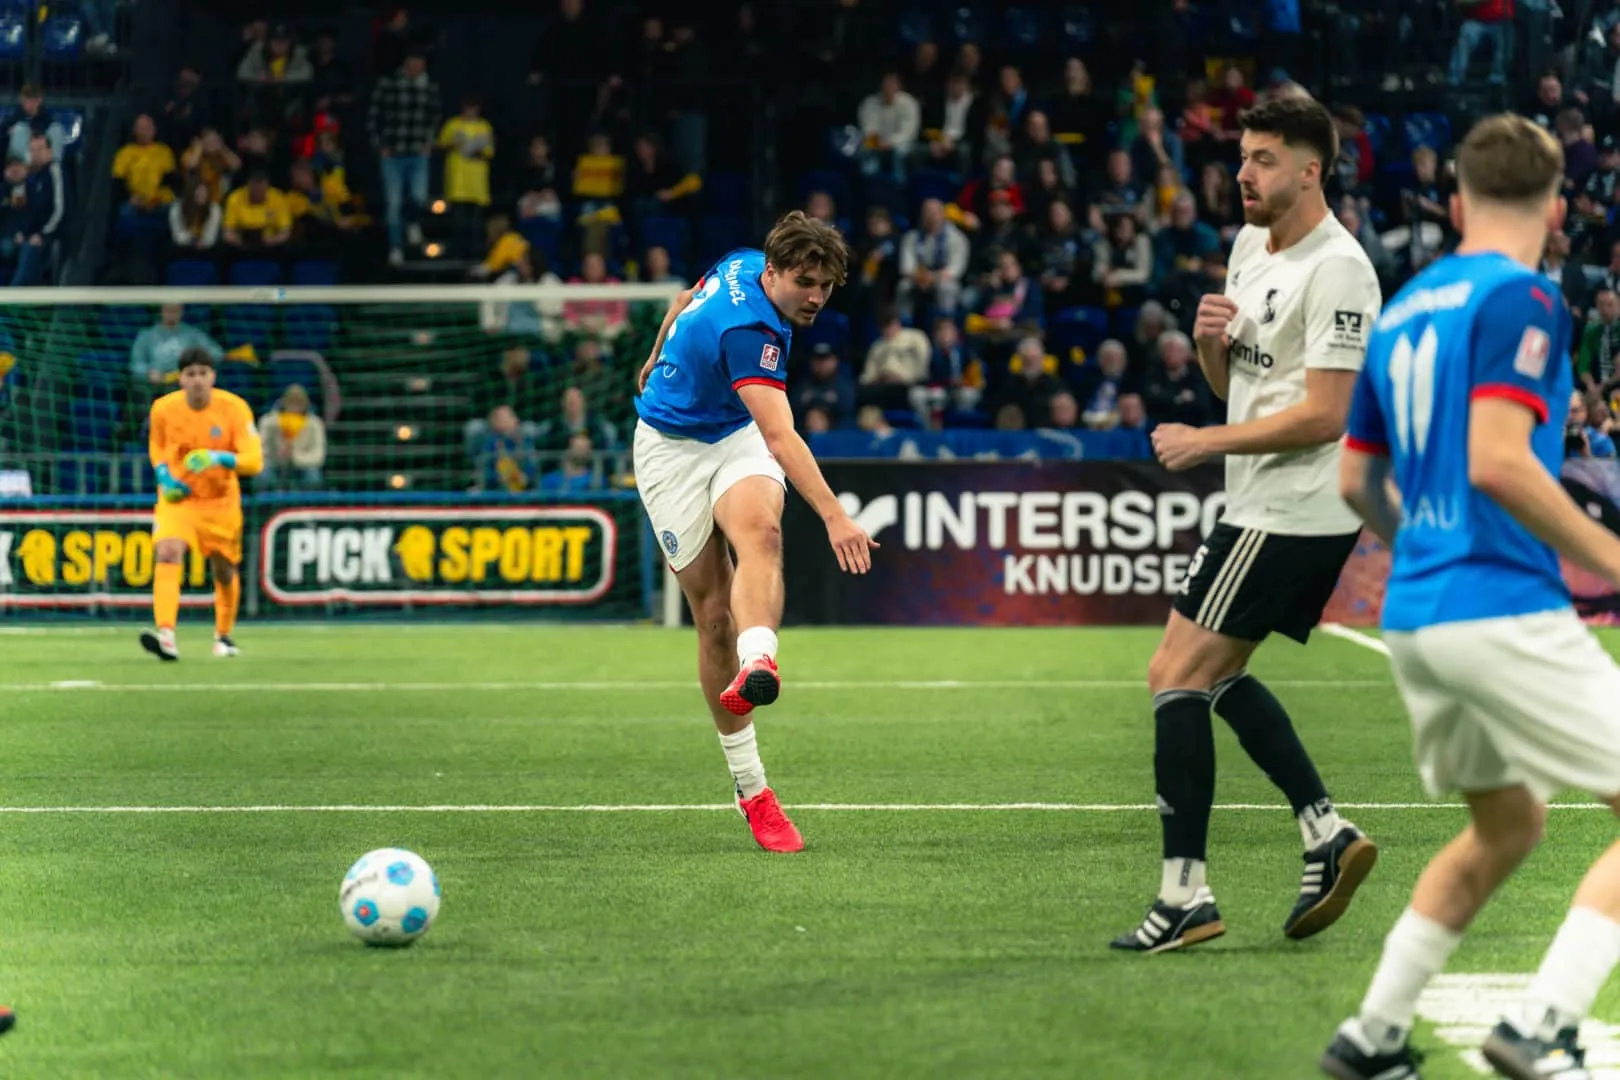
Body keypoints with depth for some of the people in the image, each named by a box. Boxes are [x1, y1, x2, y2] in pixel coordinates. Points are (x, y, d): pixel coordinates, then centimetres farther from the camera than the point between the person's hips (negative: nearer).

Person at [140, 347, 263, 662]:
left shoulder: (234, 408, -16)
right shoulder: (163, 408, -10)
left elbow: (254, 460, -21)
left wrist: (220, 458, -39)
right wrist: (163, 475, -7)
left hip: (221, 501, 1)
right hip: (177, 497, -1)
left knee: (225, 571, 13)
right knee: (167, 555, -26)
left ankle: (224, 635, 41)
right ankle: (165, 635, -38)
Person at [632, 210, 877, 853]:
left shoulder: (743, 267, -6)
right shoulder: (749, 329, -31)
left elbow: (685, 300, 16)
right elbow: (782, 438, -41)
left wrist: (660, 362, 34)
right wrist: (833, 516, -51)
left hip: (736, 438, 6)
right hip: (671, 447, -6)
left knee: (760, 534, -29)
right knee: (713, 611, -7)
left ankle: (757, 665, -59)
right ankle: (750, 787, 2)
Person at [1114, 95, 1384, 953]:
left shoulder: (1337, 270, -17)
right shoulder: (1250, 245, 13)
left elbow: (1324, 415, -21)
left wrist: (1207, 442, -16)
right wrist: (1210, 341, -3)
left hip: (1294, 513, -10)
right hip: (1263, 505, 10)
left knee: (1176, 676, -10)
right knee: (1217, 674, 17)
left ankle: (1185, 893, -9)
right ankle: (1325, 832, 15)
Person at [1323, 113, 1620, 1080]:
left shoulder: (1402, 311, 16)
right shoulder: (1522, 300, -10)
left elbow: (1356, 480, 20)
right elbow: (1496, 459, -21)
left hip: (1415, 618, 9)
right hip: (1506, 612, -9)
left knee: (1506, 826, 23)